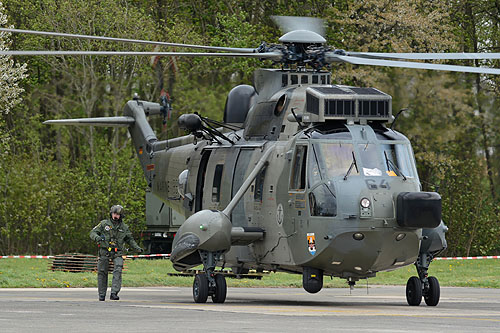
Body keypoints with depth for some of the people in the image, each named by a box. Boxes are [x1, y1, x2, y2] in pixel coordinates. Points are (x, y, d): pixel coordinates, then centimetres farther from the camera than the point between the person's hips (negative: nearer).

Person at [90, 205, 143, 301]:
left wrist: (136, 247, 8)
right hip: (104, 252, 0)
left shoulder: (124, 227, 10)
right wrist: (97, 237, -19)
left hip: (117, 253, 0)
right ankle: (102, 295, 16)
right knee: (102, 272, 3)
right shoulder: (104, 224, 5)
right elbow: (93, 233, 3)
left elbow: (129, 239, 21)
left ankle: (114, 293, -24)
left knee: (118, 271, -19)